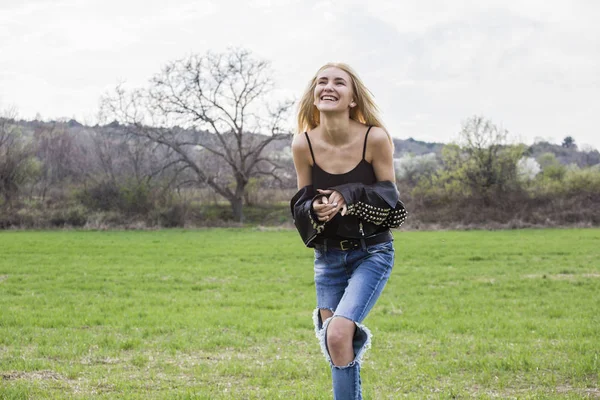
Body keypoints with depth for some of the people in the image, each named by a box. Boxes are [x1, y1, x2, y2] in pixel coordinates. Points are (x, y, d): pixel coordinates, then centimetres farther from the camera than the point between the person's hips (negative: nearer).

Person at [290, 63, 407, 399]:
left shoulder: (376, 138, -15)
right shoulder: (304, 144, -8)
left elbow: (390, 197, -7)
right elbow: (301, 203, 1)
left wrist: (349, 197, -23)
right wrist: (315, 209, -21)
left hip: (372, 253, -3)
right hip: (328, 256, 3)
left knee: (337, 335, -20)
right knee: (334, 345, 7)